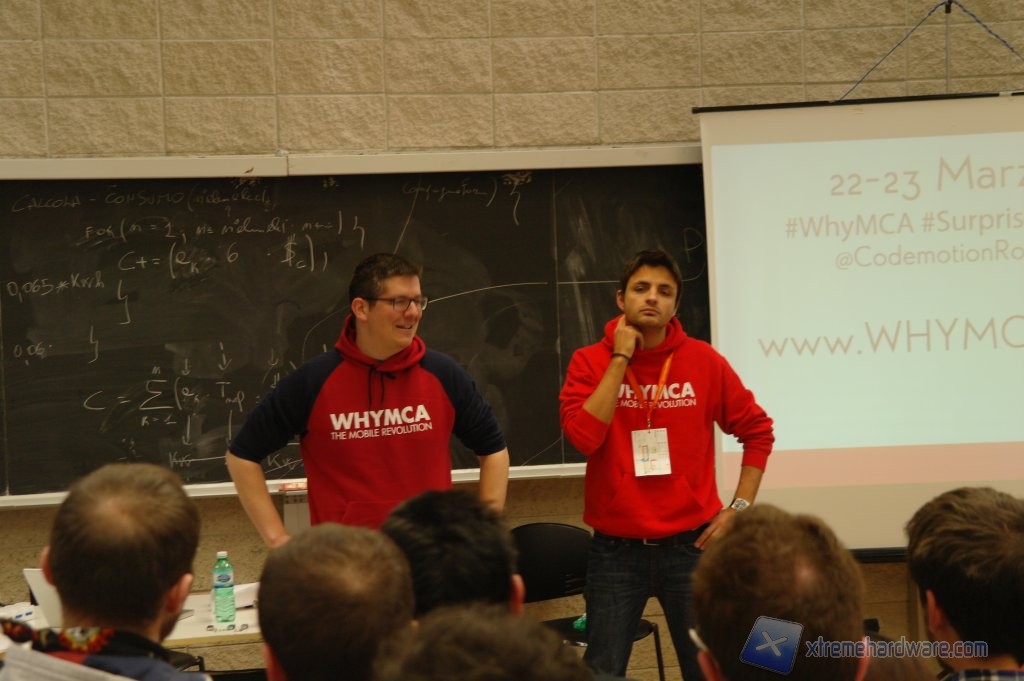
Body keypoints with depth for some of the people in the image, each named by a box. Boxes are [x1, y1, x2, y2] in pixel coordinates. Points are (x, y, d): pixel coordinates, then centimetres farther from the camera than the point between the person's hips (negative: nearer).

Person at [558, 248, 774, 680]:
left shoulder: (703, 361, -1)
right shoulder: (589, 362, -3)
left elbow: (758, 430, 7)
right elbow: (583, 437, -18)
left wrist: (739, 507, -1)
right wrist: (621, 358, -15)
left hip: (690, 545, 1)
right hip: (615, 550, -1)